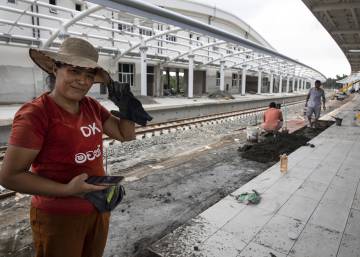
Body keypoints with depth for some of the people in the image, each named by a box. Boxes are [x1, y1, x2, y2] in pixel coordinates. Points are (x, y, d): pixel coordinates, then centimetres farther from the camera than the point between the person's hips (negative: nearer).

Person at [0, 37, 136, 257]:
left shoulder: (91, 106, -1)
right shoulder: (35, 114, -20)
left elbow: (126, 134, 4)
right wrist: (67, 190, -25)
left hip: (99, 209, 7)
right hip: (59, 218, -6)